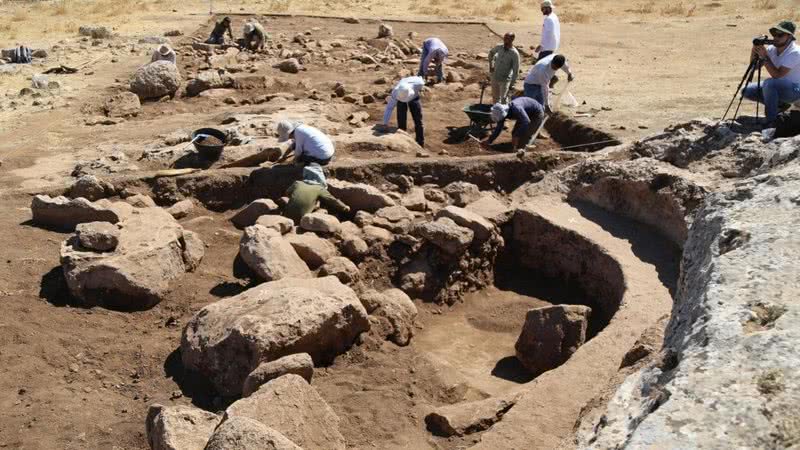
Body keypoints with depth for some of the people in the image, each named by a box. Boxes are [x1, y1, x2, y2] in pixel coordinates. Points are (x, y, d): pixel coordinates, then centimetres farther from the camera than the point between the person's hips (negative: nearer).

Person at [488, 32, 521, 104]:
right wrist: (491, 64, 12)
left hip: (505, 80, -5)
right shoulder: (499, 48, -1)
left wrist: (512, 84, -13)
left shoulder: (514, 53, -16)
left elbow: (516, 70, -13)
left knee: (503, 99, -9)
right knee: (495, 98, 16)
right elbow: (491, 52, 23)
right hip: (495, 77, 5)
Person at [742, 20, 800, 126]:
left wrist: (764, 57, -32)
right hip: (775, 88, 8)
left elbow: (777, 75, -31)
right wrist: (754, 51, -19)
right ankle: (778, 104, 8)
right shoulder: (772, 49, -3)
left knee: (769, 83, -36)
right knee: (747, 91, -6)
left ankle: (772, 121, -24)